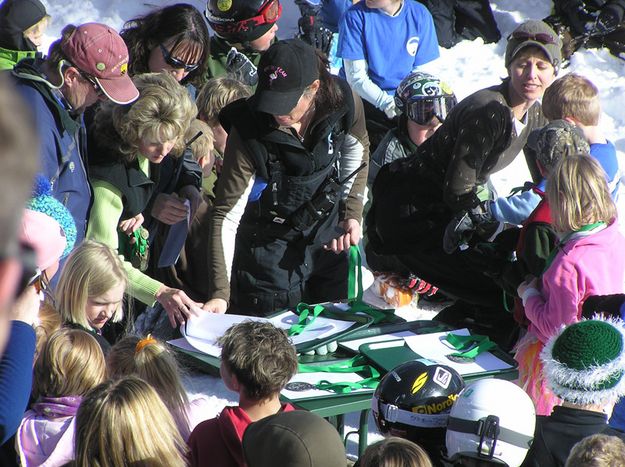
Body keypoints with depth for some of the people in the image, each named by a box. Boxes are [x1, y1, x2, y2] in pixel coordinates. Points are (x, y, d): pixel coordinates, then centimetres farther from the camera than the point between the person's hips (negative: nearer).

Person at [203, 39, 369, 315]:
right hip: (268, 246, -4)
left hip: (327, 239, 4)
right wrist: (220, 293, -32)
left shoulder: (343, 102, -19)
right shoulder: (249, 131, -28)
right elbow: (226, 216, -25)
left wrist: (352, 213, -1)